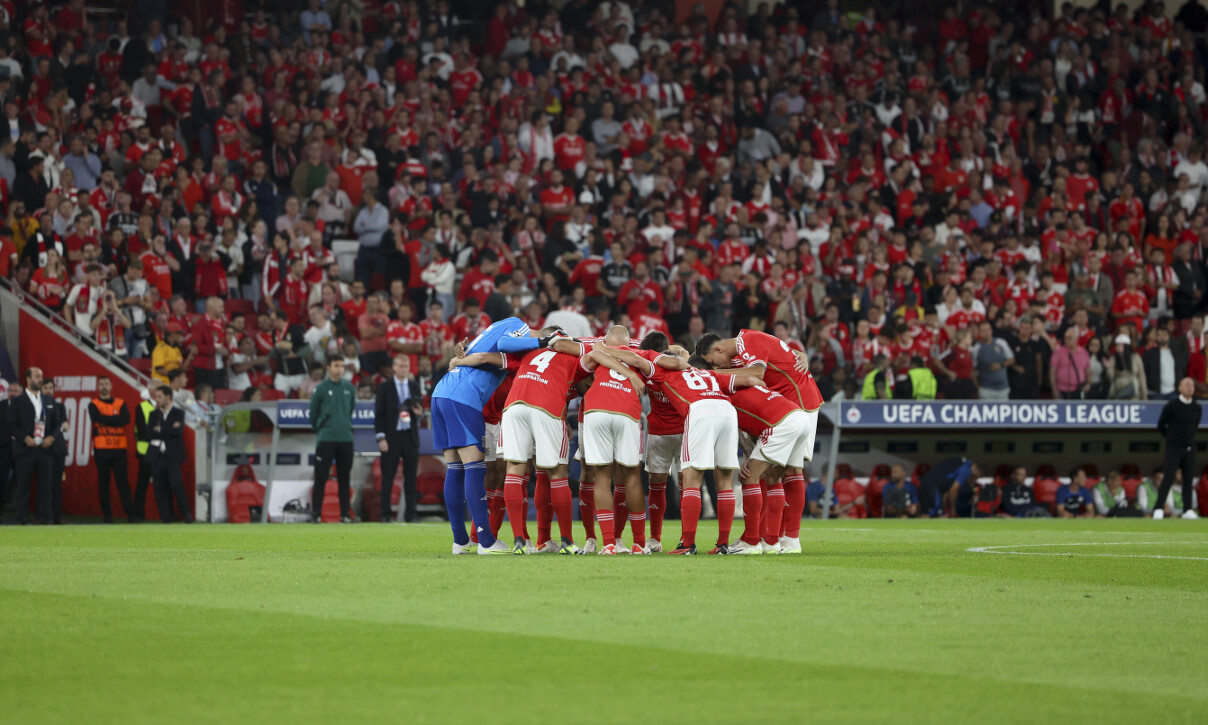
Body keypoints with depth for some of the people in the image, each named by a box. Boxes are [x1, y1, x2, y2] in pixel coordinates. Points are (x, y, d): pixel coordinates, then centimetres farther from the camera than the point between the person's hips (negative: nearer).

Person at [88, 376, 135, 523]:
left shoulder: (120, 403, 11)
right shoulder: (93, 405, 6)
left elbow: (126, 419, -6)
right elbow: (98, 418, -13)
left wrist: (107, 420, -9)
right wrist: (115, 419, -8)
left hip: (119, 449, 1)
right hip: (101, 449, -1)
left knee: (122, 481, -4)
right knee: (103, 482, 1)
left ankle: (130, 513, -5)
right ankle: (107, 515, 5)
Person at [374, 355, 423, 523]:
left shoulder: (414, 387, 12)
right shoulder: (385, 387, 2)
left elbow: (421, 411, 16)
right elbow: (379, 414, -1)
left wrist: (419, 413, -9)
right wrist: (381, 438, -9)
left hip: (410, 437, 3)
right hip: (391, 437, -3)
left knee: (411, 477, 2)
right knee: (387, 478, -2)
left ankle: (410, 514, 6)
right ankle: (385, 514, 2)